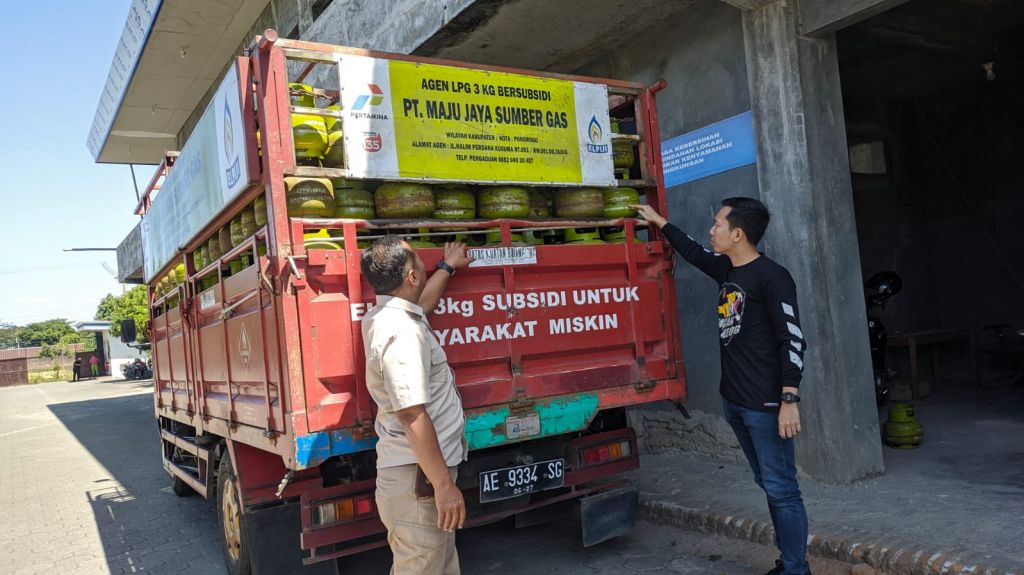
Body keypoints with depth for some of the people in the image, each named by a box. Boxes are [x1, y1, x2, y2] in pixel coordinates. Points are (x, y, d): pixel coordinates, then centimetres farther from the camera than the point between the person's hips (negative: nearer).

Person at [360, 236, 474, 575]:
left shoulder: (380, 318, 9)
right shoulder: (401, 333, -22)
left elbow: (422, 303, 32)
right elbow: (413, 416, -26)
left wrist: (448, 267, 46)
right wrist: (444, 485, -23)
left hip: (415, 471, 10)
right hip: (418, 478, -10)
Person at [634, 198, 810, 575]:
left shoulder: (772, 277, -13)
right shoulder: (725, 269, 10)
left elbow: (793, 340, -16)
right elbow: (693, 252, 31)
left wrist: (789, 399, -20)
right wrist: (660, 222, 38)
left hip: (766, 404, -8)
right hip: (733, 401, 8)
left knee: (781, 489, -2)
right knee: (768, 485, 15)